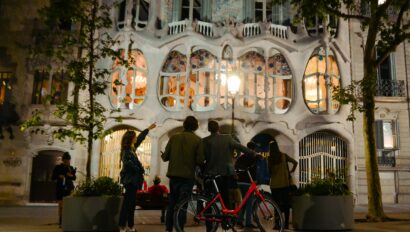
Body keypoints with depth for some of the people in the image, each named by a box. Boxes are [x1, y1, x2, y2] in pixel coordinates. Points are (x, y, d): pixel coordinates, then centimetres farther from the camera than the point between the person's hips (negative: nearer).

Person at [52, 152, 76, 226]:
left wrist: (71, 175, -9)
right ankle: (60, 221, 6)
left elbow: (74, 178, 13)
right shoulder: (57, 167, 2)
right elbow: (53, 177, 3)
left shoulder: (71, 168, 8)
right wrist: (59, 176, -15)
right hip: (60, 189, -1)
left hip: (69, 188, 1)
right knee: (61, 205, -2)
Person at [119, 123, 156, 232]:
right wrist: (139, 169, -16)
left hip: (132, 179, 10)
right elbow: (128, 163, -29)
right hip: (130, 179, -10)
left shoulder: (131, 148, 13)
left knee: (131, 203, 11)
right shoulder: (127, 151, -14)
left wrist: (149, 128, 33)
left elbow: (140, 138, 25)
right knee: (128, 203, -9)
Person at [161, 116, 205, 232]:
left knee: (172, 203, 16)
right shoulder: (197, 140, -5)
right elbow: (200, 160, -10)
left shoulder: (174, 137, 1)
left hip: (174, 174, 3)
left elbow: (165, 157, 1)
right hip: (188, 175, -3)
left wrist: (163, 155, 23)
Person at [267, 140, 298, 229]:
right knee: (286, 203, 9)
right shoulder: (284, 156, -2)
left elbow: (269, 171, -4)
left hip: (274, 184, -1)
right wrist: (291, 171, 11)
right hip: (285, 183, 1)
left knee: (276, 204, 6)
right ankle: (286, 224, 11)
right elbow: (295, 163, -2)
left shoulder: (269, 158, -6)